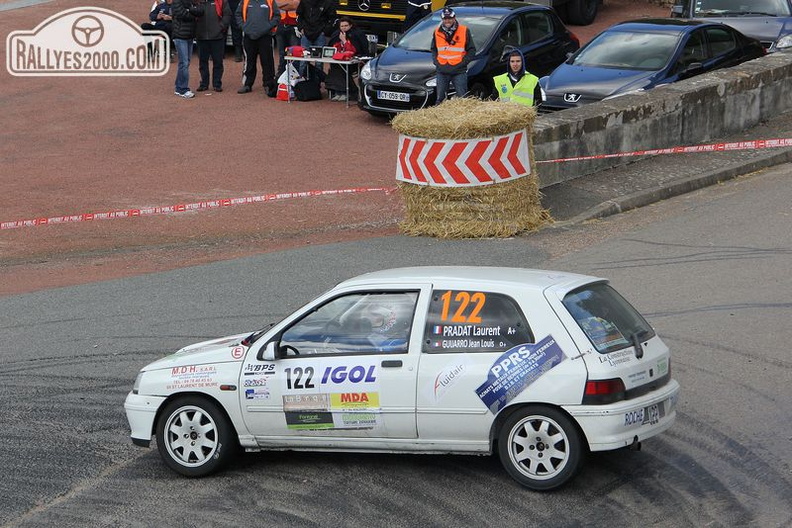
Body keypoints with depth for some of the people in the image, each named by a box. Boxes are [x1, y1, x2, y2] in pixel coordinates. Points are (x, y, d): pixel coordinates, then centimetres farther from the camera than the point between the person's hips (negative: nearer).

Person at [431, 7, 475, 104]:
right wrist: (436, 62, 4)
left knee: (462, 98, -5)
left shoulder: (464, 31, -1)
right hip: (442, 72, 3)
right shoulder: (437, 32, 9)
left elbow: (471, 50, 2)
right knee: (440, 99, 6)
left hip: (459, 71, -3)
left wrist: (463, 63, -9)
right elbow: (433, 49, 20)